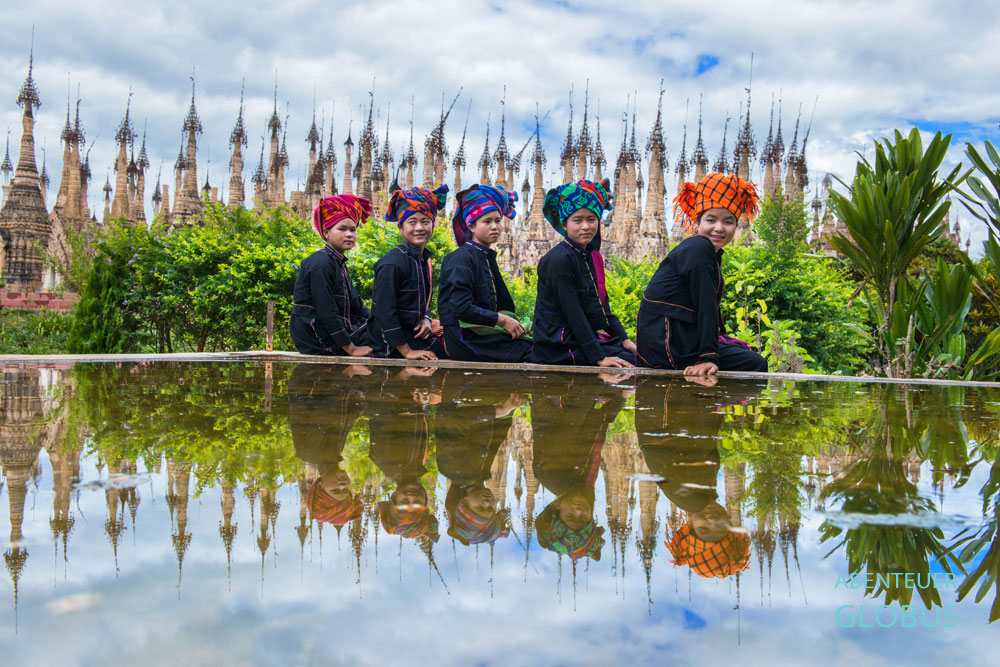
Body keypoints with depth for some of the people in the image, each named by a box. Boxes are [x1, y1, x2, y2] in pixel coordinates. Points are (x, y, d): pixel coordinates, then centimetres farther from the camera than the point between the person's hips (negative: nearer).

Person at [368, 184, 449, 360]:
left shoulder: (424, 260, 8)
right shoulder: (392, 264, -18)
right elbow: (384, 312, -22)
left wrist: (426, 319, -3)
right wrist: (406, 351, -22)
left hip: (414, 331, 9)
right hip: (392, 345, -9)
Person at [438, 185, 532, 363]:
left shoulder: (488, 258, 17)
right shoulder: (462, 258, -9)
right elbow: (461, 308, -19)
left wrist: (514, 324, 0)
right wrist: (501, 320, -16)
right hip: (465, 340, -8)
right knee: (532, 350, -21)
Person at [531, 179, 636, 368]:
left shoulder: (593, 257, 10)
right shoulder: (559, 260, -17)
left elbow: (603, 306, 16)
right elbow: (573, 313, -21)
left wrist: (624, 339, 6)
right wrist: (599, 357, -23)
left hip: (586, 336, 9)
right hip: (558, 347, -9)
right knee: (631, 361, -18)